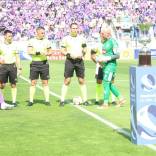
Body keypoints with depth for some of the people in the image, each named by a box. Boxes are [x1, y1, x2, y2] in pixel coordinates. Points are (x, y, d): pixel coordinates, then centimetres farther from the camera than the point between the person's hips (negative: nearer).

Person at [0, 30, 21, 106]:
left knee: (13, 84, 1)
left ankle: (14, 101, 6)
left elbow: (17, 57, 11)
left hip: (12, 66, 1)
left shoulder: (14, 45, 8)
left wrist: (19, 68, 7)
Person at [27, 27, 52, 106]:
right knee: (33, 82, 2)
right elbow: (29, 52, -8)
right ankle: (31, 100, 7)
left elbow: (50, 51, 14)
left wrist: (47, 53, -9)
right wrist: (38, 53, -21)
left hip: (44, 63, 1)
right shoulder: (32, 41, 1)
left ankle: (47, 100, 5)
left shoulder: (46, 41, 6)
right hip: (34, 63, -1)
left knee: (45, 82, 2)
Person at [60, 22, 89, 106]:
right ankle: (62, 100, 0)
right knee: (67, 81, -4)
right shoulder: (66, 39, 2)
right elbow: (62, 50, 2)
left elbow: (85, 49, 15)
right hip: (69, 61, -2)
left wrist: (83, 53, -6)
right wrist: (68, 54, -16)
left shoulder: (81, 38, 10)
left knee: (82, 81, 4)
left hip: (79, 61, 2)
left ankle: (85, 100, 8)